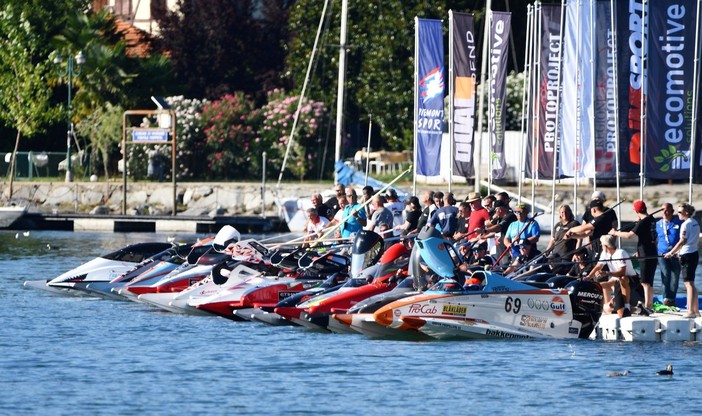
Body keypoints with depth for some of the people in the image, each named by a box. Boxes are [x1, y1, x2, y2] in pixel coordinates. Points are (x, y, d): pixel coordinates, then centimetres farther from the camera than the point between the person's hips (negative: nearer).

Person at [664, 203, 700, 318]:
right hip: (694, 253, 9)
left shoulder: (686, 224, -14)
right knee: (691, 283, 17)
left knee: (688, 283, -10)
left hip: (687, 255, -9)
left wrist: (671, 253, -10)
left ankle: (691, 311, -13)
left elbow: (682, 241, -17)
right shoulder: (695, 223, 13)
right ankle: (695, 309, 21)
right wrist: (679, 251, 22)